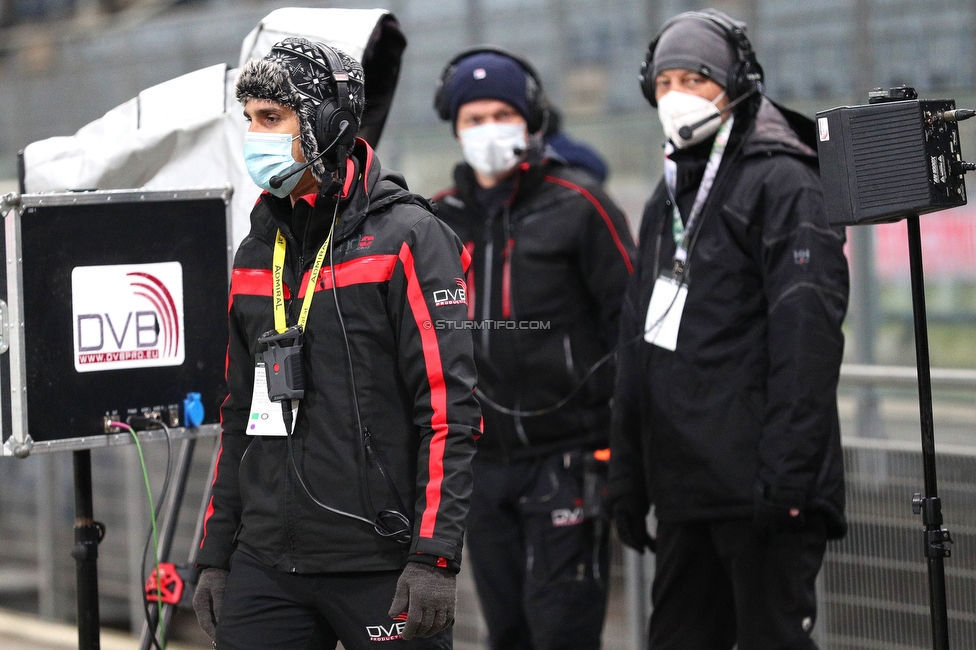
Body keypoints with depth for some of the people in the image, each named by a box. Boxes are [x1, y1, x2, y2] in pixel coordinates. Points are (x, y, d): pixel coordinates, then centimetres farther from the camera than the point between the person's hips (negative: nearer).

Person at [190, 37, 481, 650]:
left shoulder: (407, 238, -5)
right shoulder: (258, 251, 16)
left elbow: (449, 409, -11)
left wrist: (434, 558, -18)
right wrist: (216, 556, 17)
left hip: (381, 569, -6)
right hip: (264, 567, 6)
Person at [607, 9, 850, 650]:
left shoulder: (781, 183, -8)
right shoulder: (668, 200, 20)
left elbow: (807, 333, -17)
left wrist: (786, 472, -23)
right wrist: (629, 476, 19)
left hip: (761, 487, -9)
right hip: (685, 489, 9)